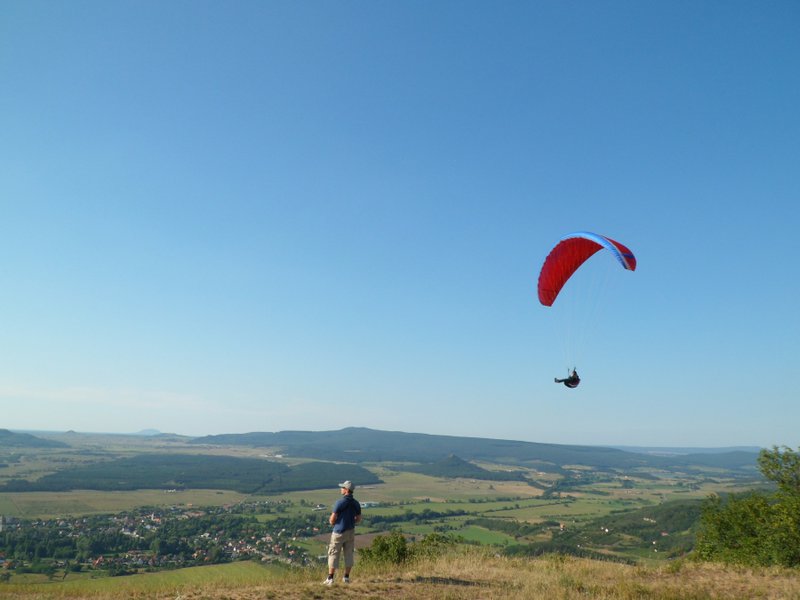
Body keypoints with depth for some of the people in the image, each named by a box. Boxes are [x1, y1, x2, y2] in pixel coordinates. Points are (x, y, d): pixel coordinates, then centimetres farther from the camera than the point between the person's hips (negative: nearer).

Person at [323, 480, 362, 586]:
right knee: (348, 554, 11)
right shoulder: (356, 503, 1)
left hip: (339, 532, -5)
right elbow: (358, 519, 9)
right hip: (351, 531, 5)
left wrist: (332, 522, 6)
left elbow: (332, 520, -16)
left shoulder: (340, 502, -18)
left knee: (333, 555, 4)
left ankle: (330, 579, 5)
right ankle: (346, 577, 16)